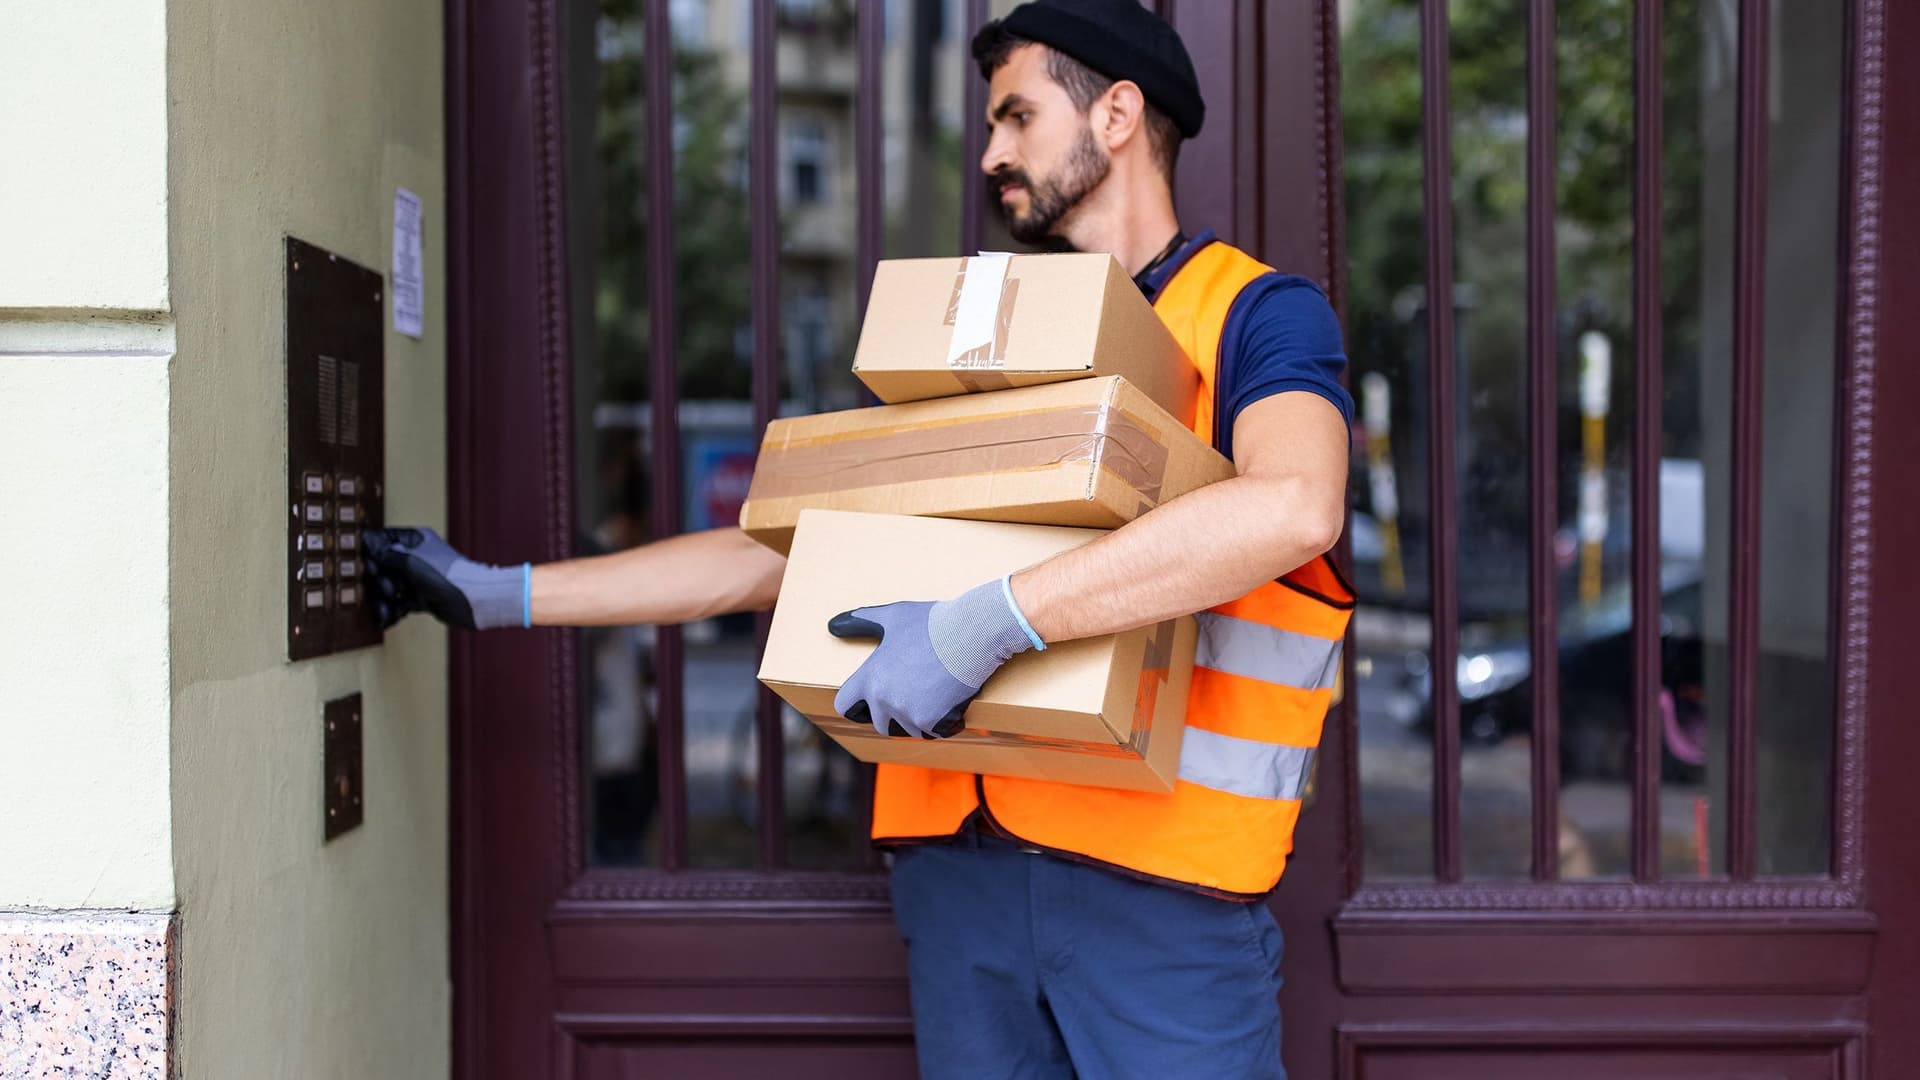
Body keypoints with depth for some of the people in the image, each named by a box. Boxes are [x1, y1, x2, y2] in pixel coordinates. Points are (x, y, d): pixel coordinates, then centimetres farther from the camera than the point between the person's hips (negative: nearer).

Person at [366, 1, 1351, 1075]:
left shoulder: (1258, 312, -1)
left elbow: (1294, 504, -24)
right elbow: (781, 550, 18)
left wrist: (989, 623, -29)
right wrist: (498, 593, 14)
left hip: (1163, 876, -5)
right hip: (962, 857, 5)